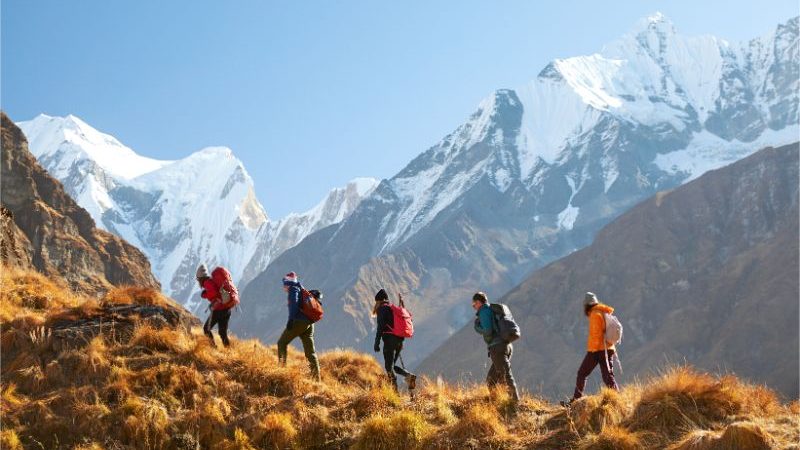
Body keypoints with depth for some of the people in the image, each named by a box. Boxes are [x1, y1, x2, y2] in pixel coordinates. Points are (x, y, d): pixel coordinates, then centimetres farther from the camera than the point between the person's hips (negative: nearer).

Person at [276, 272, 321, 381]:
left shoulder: (293, 289, 1)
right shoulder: (301, 290, 27)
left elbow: (294, 304, -15)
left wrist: (290, 320, -22)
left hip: (299, 321, -8)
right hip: (309, 323, 8)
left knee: (282, 343, 4)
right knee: (310, 352, 5)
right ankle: (316, 379, 0)